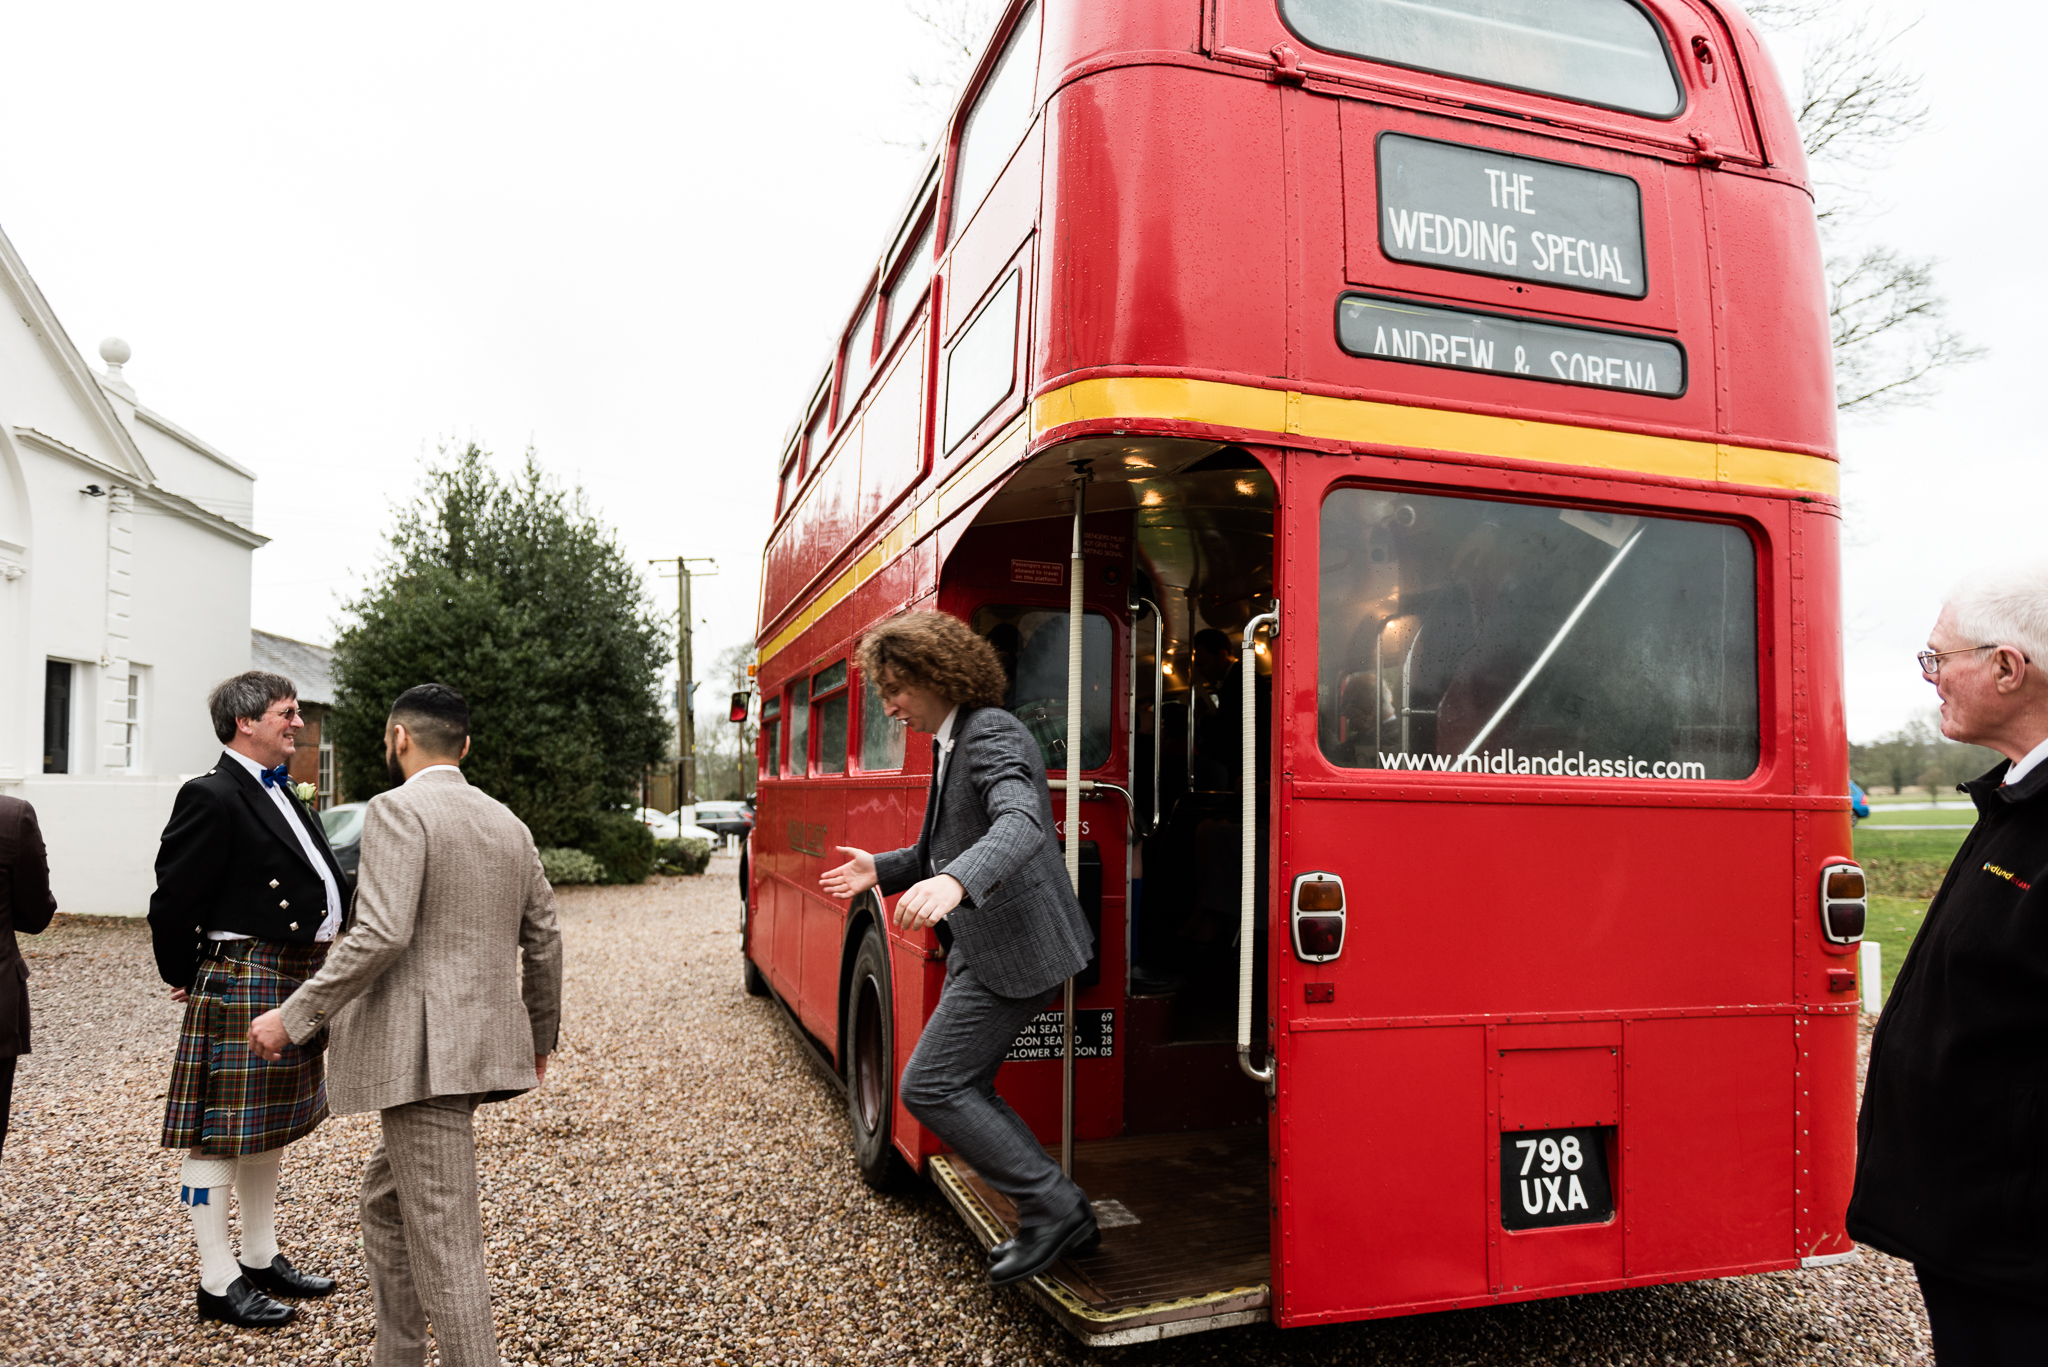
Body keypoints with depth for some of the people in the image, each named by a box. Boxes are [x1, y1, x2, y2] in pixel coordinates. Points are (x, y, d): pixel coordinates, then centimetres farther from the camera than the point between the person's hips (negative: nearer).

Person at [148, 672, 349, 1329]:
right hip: (242, 984, -10)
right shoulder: (211, 797, -15)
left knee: (269, 1127, 19)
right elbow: (172, 901, -16)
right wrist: (185, 979, -4)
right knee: (218, 1133, 2)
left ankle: (261, 1259, 32)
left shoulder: (279, 791, 15)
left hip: (293, 983, 10)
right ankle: (218, 1282, 13)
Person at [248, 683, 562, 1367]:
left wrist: (293, 1018, -11)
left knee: (443, 1236, -3)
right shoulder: (508, 823, 14)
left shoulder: (398, 810, -10)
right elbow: (544, 940, 16)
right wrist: (540, 1032, 27)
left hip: (422, 1051, -9)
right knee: (388, 1199, 24)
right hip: (482, 1041, 9)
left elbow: (381, 935, -20)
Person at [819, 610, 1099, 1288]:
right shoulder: (952, 745, 16)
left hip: (1012, 947, -10)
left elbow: (1021, 822, -36)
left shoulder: (992, 734, -17)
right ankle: (1055, 1217, 23)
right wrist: (883, 869, 11)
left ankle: (1051, 1206, 3)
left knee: (929, 1087, -7)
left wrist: (953, 883, -52)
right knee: (962, 1089, 13)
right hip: (983, 946, 11)